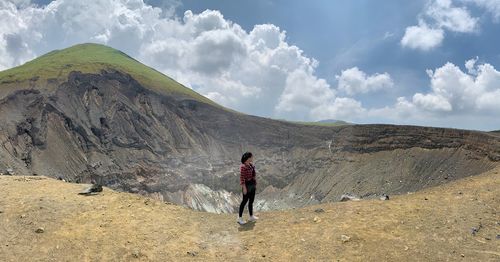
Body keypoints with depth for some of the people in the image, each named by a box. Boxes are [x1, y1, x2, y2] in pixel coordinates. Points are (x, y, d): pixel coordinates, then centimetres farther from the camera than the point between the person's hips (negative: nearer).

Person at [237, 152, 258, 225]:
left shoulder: (251, 164, 6)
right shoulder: (243, 167, -22)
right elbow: (242, 178, -22)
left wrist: (255, 183, 17)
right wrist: (244, 188, -21)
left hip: (252, 184, 9)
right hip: (247, 185, -9)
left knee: (251, 201, 16)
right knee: (245, 201, 0)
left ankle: (251, 217, 28)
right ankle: (240, 218, 12)